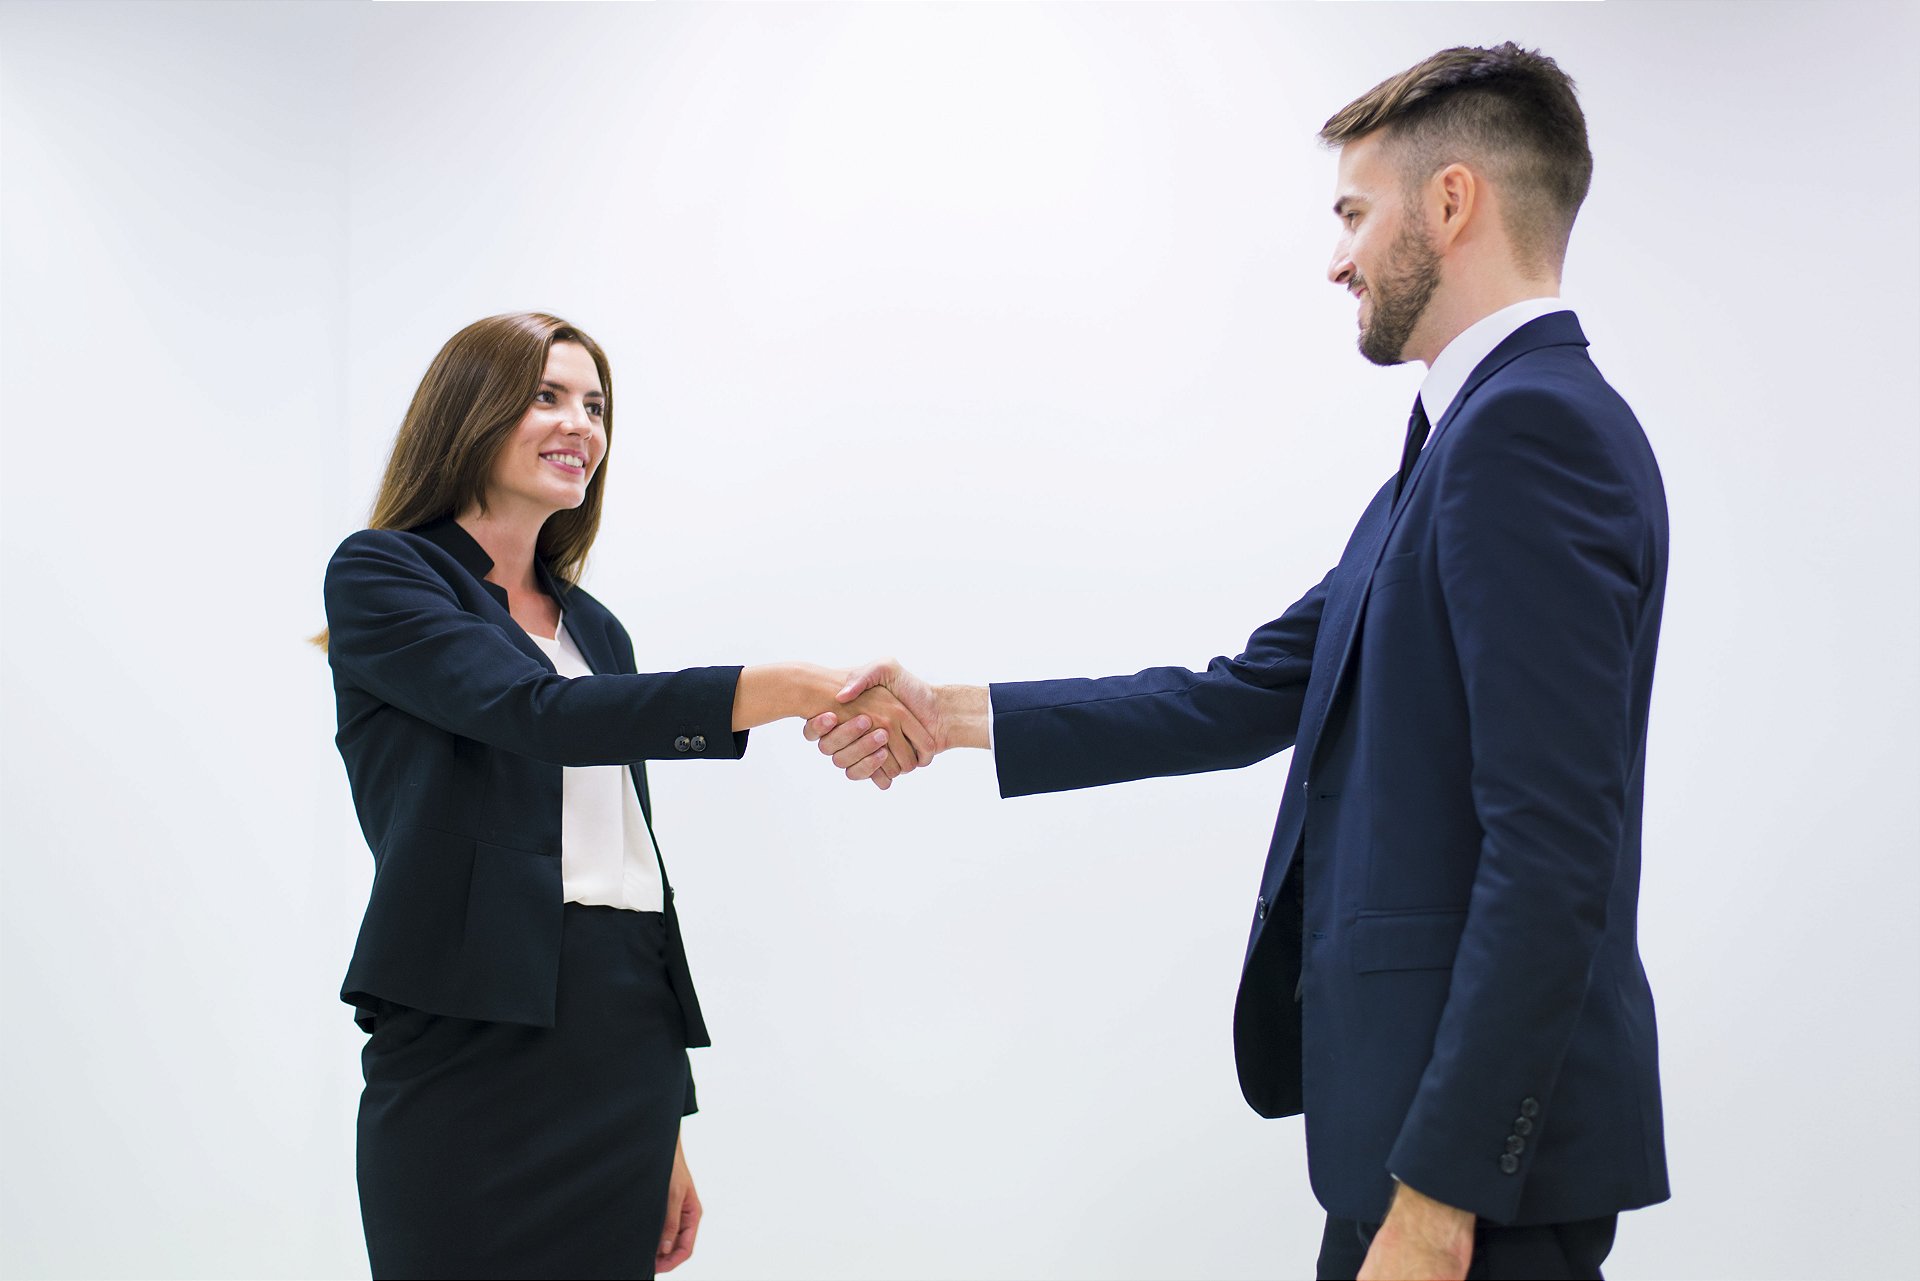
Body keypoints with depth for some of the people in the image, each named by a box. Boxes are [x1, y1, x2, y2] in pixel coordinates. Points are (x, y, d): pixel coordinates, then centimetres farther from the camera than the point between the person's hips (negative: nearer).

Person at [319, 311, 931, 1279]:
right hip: (474, 1046, -6)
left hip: (627, 1056, 6)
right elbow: (537, 713, -18)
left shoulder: (595, 629, 19)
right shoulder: (378, 576, 0)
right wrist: (781, 690, -29)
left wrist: (668, 1126, 16)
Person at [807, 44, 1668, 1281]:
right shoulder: (1463, 442, 16)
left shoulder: (1534, 426, -16)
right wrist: (958, 715, 16)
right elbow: (1253, 696, 17)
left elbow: (1553, 850, -23)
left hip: (1478, 1133, -9)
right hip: (1426, 1098, 9)